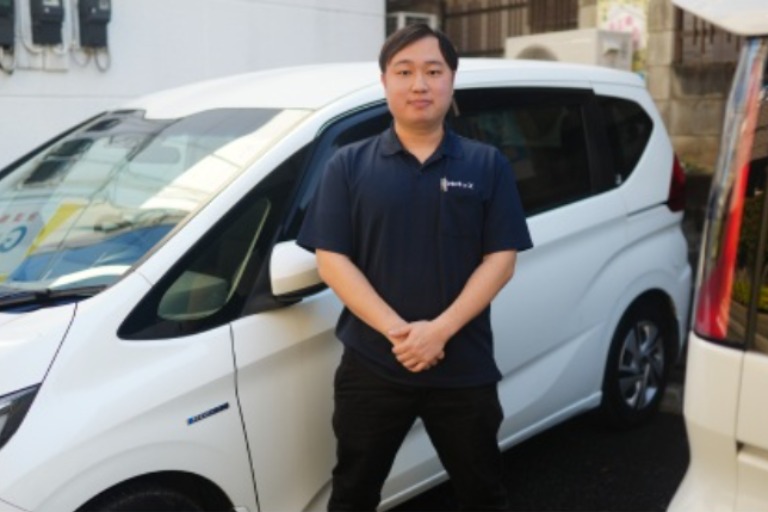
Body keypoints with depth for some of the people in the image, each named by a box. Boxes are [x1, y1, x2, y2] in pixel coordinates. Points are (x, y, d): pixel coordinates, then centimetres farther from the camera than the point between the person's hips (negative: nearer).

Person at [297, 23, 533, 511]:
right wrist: (396, 330, -17)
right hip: (371, 366, 0)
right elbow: (331, 259, -5)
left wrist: (440, 330, -17)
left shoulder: (487, 165, 2)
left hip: (464, 367, 0)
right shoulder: (348, 165, 1)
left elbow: (501, 260, -4)